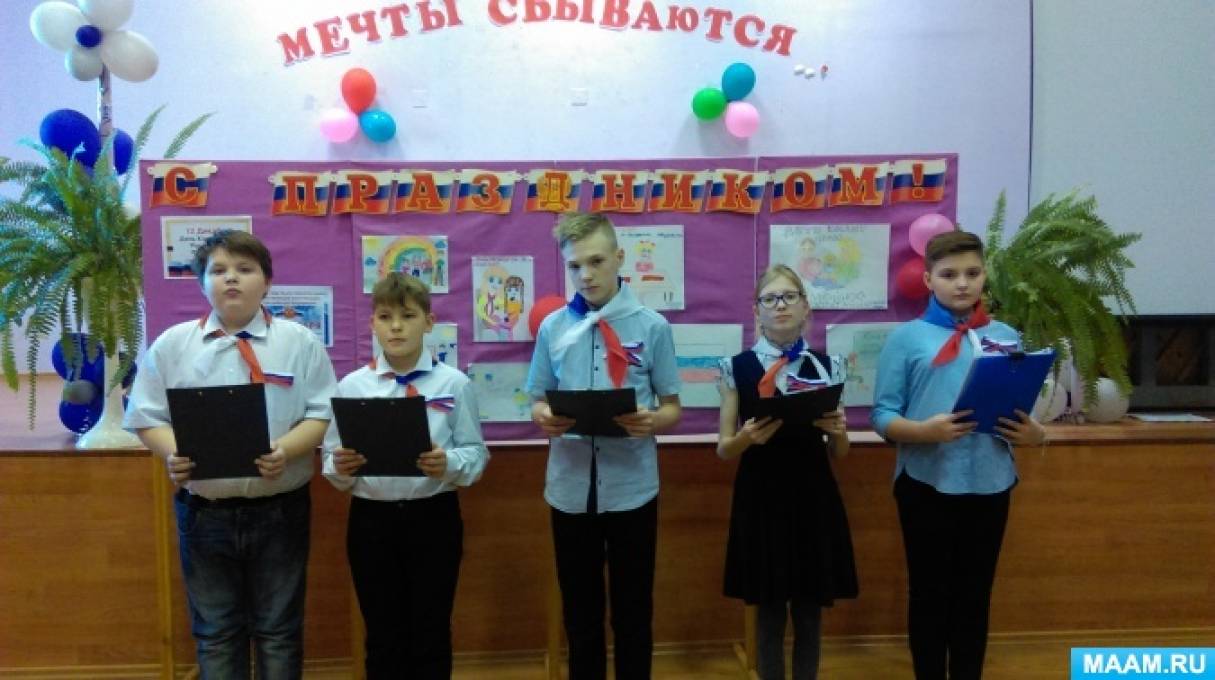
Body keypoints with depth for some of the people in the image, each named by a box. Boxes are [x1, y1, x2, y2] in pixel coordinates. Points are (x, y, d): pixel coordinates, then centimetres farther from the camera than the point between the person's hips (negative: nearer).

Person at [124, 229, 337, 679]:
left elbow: (321, 414, -2)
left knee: (278, 630, 12)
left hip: (279, 510, -1)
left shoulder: (299, 342, 0)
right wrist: (173, 455, -16)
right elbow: (147, 418, 4)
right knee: (215, 633, 13)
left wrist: (286, 450, -21)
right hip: (204, 511, 1)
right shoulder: (172, 345, 4)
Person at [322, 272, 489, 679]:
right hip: (371, 520, 1)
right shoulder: (352, 386, 1)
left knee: (431, 634, 11)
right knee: (382, 635, 13)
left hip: (434, 518, -1)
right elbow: (331, 460, 1)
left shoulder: (454, 383, -2)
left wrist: (449, 463, -22)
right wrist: (341, 467, -21)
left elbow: (477, 453, -2)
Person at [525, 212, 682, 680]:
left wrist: (652, 421, -20)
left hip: (632, 487, -1)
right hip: (571, 487, 2)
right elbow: (538, 400, 9)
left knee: (633, 607, 11)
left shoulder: (652, 326, -2)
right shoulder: (552, 327, 3)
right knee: (579, 607, 15)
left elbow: (672, 407, 2)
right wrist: (544, 418, -14)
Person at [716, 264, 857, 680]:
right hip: (761, 498, -1)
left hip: (813, 497, 2)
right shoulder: (737, 367, -1)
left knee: (809, 612, 10)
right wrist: (747, 437, -20)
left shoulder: (828, 366, 3)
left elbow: (839, 453, 8)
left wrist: (839, 431, -14)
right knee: (769, 611, 8)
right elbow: (724, 449, 1)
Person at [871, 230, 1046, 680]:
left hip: (989, 485, 3)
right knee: (929, 593, 9)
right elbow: (883, 415, -7)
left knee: (975, 595, 14)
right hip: (927, 485, -3)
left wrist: (1033, 434, -10)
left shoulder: (1006, 337, 7)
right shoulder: (908, 337, -3)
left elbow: (1023, 410, 11)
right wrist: (925, 430, -24)